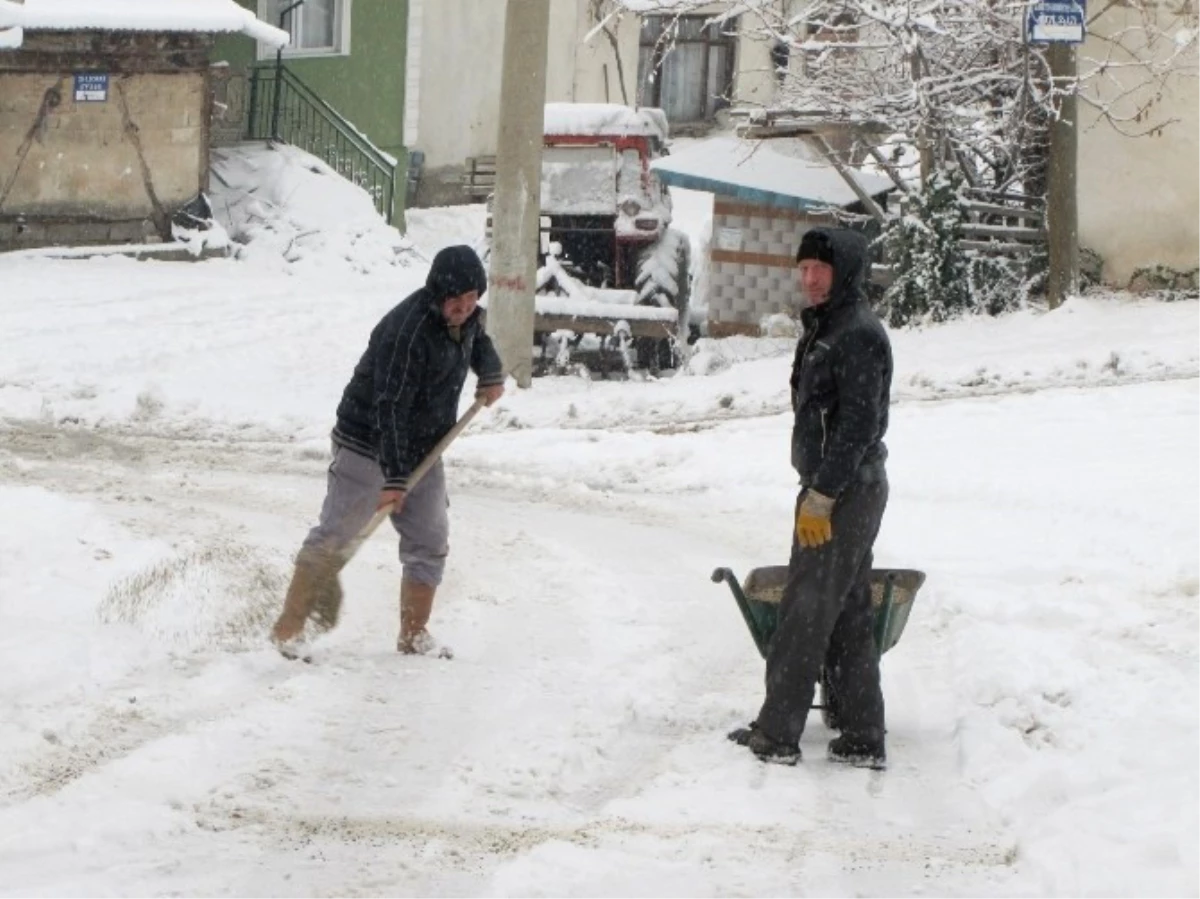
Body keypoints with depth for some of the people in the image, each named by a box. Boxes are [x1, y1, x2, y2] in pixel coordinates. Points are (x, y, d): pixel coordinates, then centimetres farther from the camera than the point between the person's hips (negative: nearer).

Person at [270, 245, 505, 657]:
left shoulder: (466, 316, -1)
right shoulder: (408, 330, -29)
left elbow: (477, 338, 27)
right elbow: (390, 407, -31)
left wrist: (491, 373, 8)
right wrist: (393, 478, -34)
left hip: (421, 452, 8)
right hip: (368, 448, -8)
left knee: (430, 542, 7)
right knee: (334, 538, -5)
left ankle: (414, 634, 19)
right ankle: (288, 628, 3)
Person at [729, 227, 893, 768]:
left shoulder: (859, 335, -15)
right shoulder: (825, 329, 16)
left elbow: (859, 423, -20)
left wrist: (821, 496, -21)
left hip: (845, 494, -10)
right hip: (835, 492, 10)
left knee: (805, 614, -5)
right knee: (849, 618, 11)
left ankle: (777, 734, 0)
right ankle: (863, 740, 15)